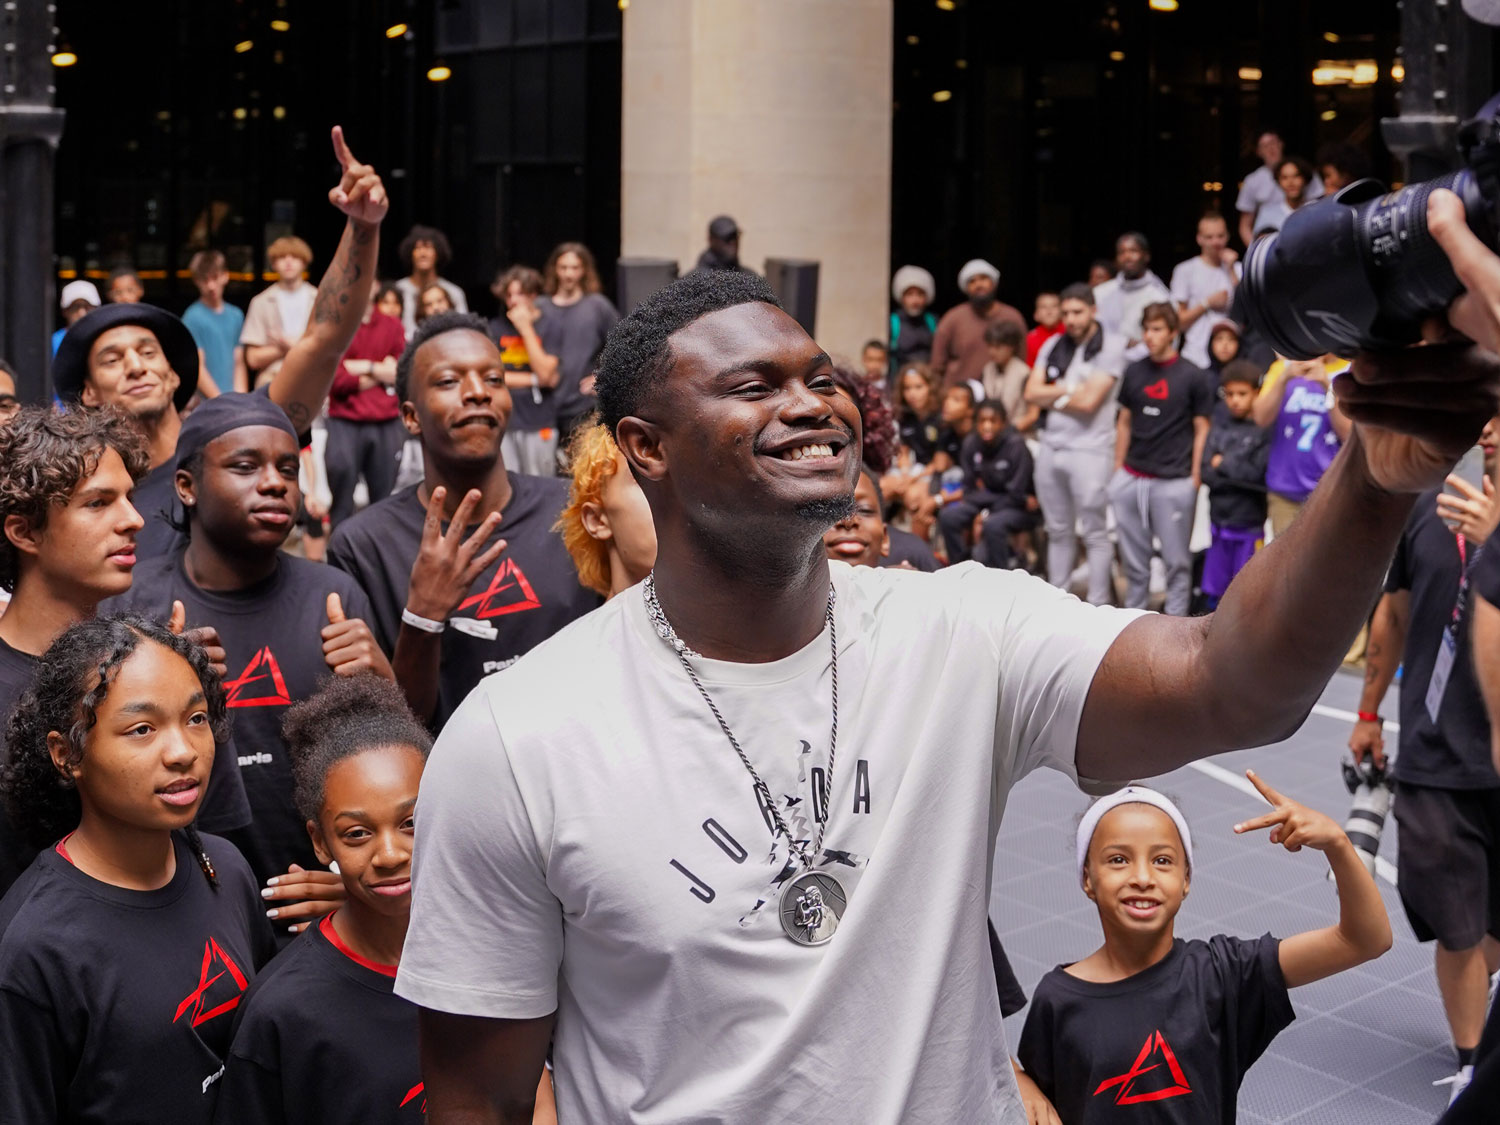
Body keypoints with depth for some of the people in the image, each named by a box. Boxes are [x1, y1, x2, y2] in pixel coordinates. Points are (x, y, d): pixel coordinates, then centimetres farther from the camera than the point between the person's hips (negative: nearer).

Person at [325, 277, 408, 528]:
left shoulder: (392, 326, 13)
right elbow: (334, 379, -7)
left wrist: (364, 367, -6)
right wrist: (380, 373, -3)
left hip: (387, 425, 3)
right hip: (345, 424, -3)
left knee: (384, 500, 4)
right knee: (341, 503, -3)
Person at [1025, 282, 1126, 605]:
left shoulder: (1111, 347, -5)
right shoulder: (1053, 346, 14)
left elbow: (1089, 400, -13)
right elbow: (1032, 393, 4)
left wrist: (1052, 396, 1)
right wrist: (1071, 390, -6)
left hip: (1089, 449, -6)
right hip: (1051, 446, 6)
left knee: (1095, 533, -2)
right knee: (1058, 531, 13)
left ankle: (1097, 606, 2)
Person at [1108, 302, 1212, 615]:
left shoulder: (1191, 377, -2)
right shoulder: (1134, 372, 9)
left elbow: (1201, 429, 1)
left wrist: (1195, 477, -4)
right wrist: (1118, 470, 12)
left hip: (1174, 480, -4)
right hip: (1132, 479, 4)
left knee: (1176, 557, 2)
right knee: (1133, 554, 11)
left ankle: (1174, 619, 11)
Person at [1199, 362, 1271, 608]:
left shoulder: (1263, 431, -8)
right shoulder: (1219, 427, 4)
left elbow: (1260, 473, -16)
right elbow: (1207, 473, -2)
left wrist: (1224, 464, -7)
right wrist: (1240, 474, -13)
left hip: (1249, 525, -4)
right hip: (1219, 521, 4)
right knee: (1214, 591, 12)